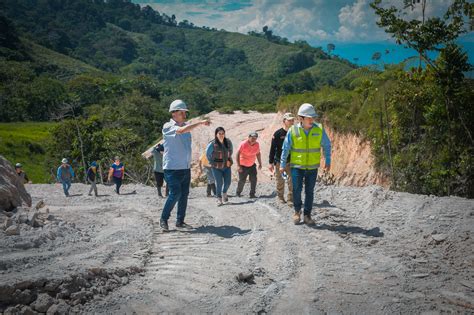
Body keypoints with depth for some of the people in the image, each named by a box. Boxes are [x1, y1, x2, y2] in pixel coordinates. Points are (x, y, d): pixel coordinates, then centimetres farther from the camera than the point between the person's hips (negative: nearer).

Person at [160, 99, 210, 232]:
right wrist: (200, 122, -26)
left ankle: (180, 221, 19)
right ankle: (164, 219, 5)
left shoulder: (186, 125, 14)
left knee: (184, 195, 9)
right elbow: (182, 130, -27)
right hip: (173, 168, -7)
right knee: (175, 194, -11)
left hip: (186, 167, 7)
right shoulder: (168, 127, -13)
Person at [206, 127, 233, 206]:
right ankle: (219, 198, 14)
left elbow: (231, 151, 14)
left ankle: (224, 193, 35)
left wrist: (229, 159, 9)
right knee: (219, 183, -5)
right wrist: (212, 162, -1)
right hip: (217, 168, -3)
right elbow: (208, 154, -2)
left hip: (226, 166, 3)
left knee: (227, 182, 5)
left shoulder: (228, 142, -7)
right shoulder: (212, 144, -17)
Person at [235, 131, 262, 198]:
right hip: (243, 166, -5)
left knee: (254, 179, -5)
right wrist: (238, 165, -25)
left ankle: (252, 194, 2)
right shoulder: (243, 144, -19)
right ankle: (238, 193, 24)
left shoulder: (257, 144, -3)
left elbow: (258, 154, 13)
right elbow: (238, 154, -19)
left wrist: (260, 163, 10)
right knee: (242, 180, 2)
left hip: (252, 165, 5)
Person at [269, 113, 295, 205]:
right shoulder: (278, 133, -7)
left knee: (292, 181, -7)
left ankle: (290, 200, -1)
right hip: (279, 162, -2)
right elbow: (273, 149, -4)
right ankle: (280, 197, 27)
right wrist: (271, 163, -7)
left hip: (291, 161, 2)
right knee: (280, 181, 9)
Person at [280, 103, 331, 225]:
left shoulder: (319, 130, -7)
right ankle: (297, 211, 18)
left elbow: (327, 146, 6)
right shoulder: (293, 131, -11)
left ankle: (307, 215, 16)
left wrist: (328, 161, 5)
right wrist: (282, 165, 2)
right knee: (296, 190, -6)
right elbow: (285, 149, -1)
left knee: (309, 192, 6)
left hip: (312, 167, 1)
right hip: (297, 166, -1)